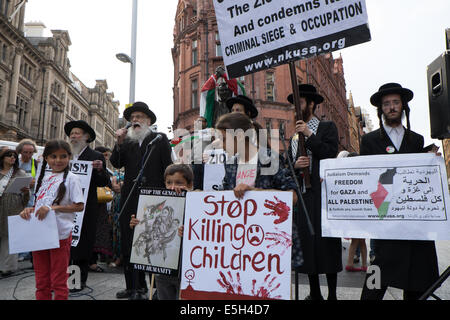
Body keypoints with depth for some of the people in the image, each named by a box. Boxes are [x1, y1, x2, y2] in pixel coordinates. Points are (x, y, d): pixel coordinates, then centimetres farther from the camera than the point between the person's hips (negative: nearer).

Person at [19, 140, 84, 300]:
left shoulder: (71, 178, -7)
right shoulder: (43, 177, 12)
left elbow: (79, 206, -12)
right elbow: (40, 203, 19)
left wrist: (53, 207, -19)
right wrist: (29, 210, -1)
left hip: (60, 234, -6)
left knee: (59, 281, 6)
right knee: (41, 281, 16)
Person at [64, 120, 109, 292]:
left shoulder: (96, 157, -1)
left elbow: (103, 183, -6)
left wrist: (100, 170, -24)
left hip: (85, 208, -4)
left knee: (81, 244, 5)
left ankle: (80, 280, 17)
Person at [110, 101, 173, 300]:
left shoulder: (160, 139, 4)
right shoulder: (127, 141, 16)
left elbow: (167, 168, 0)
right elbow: (116, 164, 5)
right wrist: (119, 143, -7)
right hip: (130, 198, 5)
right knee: (128, 242, 7)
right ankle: (132, 286, 18)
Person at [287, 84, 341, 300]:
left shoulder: (327, 127, 5)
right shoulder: (295, 134, 20)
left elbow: (331, 154, -10)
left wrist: (309, 135, -12)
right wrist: (295, 165, -5)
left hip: (322, 193, -5)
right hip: (301, 195, 5)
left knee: (326, 241, -2)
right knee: (306, 242, 7)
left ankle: (332, 294, 11)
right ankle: (314, 293, 19)